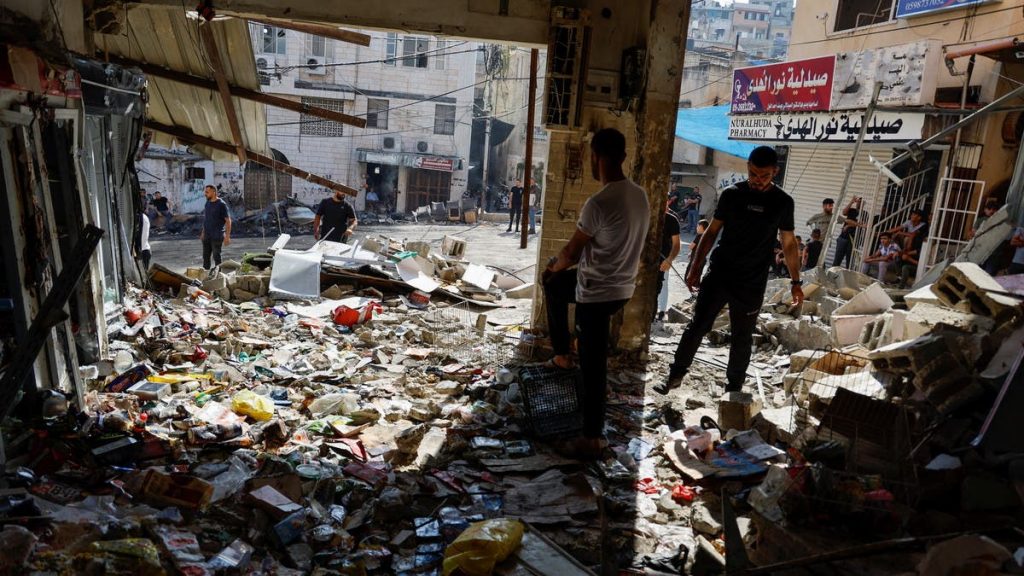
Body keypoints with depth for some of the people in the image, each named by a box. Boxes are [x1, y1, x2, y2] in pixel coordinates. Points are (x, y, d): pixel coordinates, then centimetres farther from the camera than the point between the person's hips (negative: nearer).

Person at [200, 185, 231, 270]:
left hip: (217, 236, -7)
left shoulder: (221, 204, -11)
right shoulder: (207, 203, 10)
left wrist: (227, 237, -16)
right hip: (206, 236, 7)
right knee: (205, 256, 10)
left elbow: (228, 221, -12)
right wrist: (203, 232, 17)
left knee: (216, 256, -3)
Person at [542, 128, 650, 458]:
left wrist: (555, 266, 9)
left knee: (593, 366, 4)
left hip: (598, 293, -9)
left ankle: (592, 440, 19)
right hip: (623, 286, 9)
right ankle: (562, 355, 37)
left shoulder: (598, 203, -25)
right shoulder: (640, 196, 2)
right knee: (552, 283, 28)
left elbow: (571, 252, -16)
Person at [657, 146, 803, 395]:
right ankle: (676, 375, 17)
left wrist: (796, 283, 3)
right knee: (697, 326, 4)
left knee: (742, 337, 8)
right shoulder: (731, 194, 0)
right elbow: (712, 232, 5)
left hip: (752, 285, 0)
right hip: (718, 275, 1)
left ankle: (734, 387, 23)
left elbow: (789, 244, 5)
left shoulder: (782, 202, -1)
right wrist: (695, 268, 2)